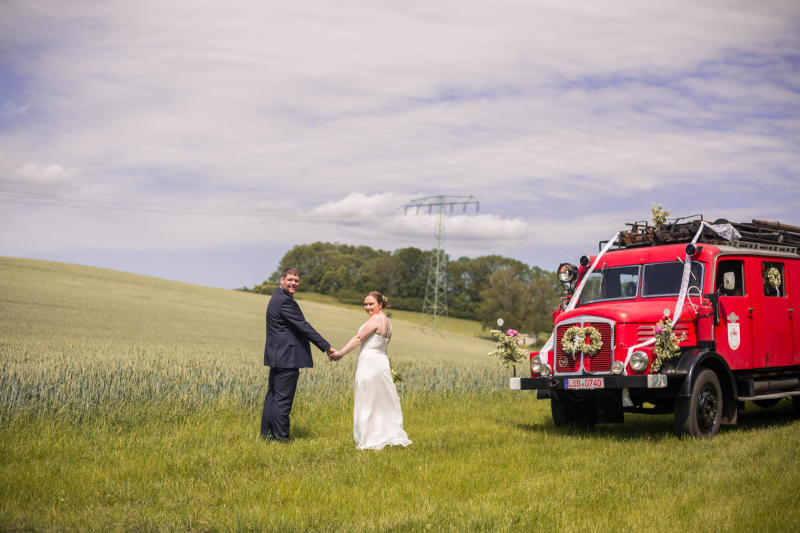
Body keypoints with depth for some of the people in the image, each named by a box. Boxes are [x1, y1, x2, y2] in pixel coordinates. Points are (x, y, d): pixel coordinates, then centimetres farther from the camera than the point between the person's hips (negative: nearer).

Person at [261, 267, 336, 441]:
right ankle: (280, 438, -2)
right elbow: (303, 326, -18)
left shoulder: (277, 297, 17)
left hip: (277, 357, 11)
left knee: (272, 397, 13)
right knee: (283, 400, -6)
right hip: (286, 358, -11)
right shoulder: (285, 300, -16)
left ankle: (266, 434, 19)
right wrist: (326, 347, -14)